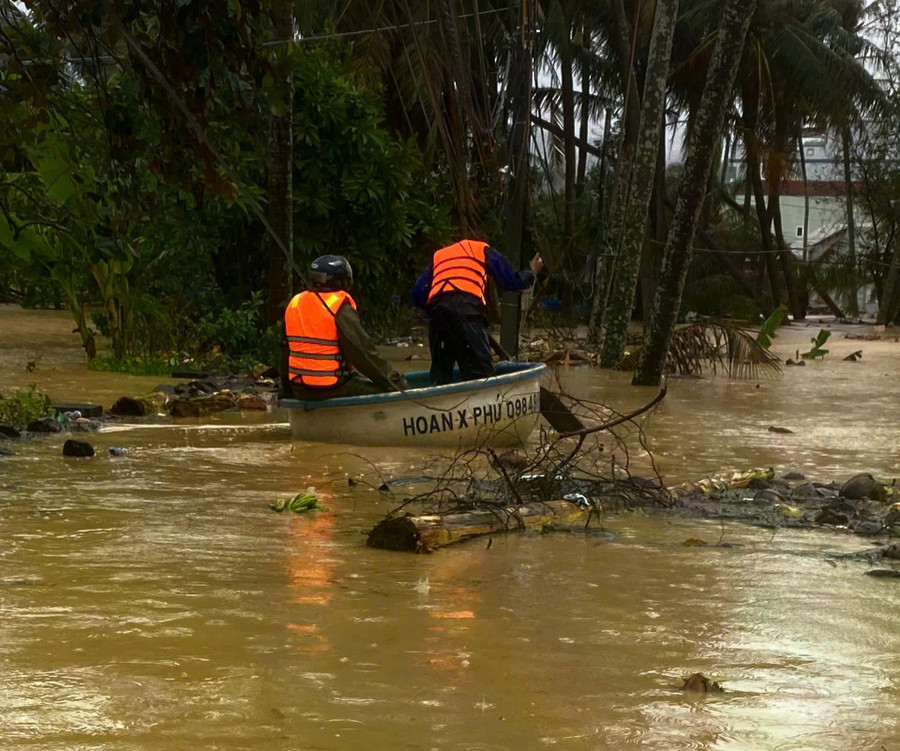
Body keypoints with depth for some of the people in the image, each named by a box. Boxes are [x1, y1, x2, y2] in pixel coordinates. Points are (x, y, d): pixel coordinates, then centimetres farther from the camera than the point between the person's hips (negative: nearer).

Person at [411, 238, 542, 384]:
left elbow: (417, 296, 22)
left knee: (439, 373, 12)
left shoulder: (437, 256, 34)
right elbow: (512, 281, 20)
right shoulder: (483, 250, 25)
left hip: (437, 309, 4)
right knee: (480, 372, -6)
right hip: (467, 309, -4)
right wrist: (532, 271, 39)